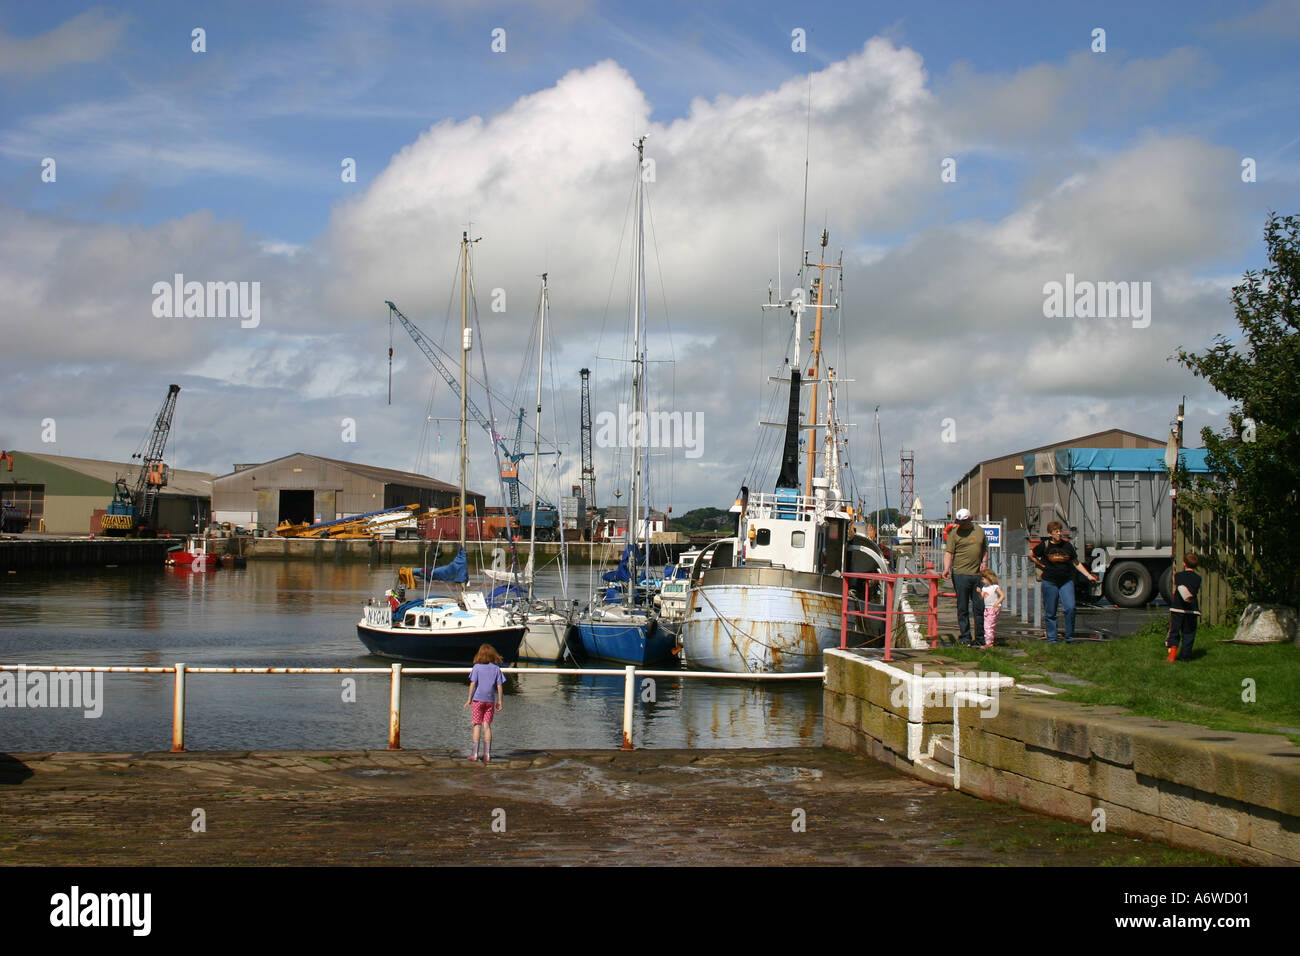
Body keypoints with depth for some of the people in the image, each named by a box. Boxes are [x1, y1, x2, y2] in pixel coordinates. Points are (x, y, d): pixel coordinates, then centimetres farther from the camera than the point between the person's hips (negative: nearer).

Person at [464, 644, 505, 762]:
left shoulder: (477, 667, -4)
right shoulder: (496, 668, 2)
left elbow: (473, 684, -6)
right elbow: (499, 686, 2)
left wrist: (469, 699, -1)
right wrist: (499, 701, 8)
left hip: (478, 699, -2)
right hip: (490, 700, 2)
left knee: (477, 725, 2)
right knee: (487, 726, 4)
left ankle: (475, 753, 0)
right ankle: (487, 754, 1)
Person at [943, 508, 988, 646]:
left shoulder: (979, 530, 12)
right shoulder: (954, 533, -1)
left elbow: (985, 548, 23)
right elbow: (948, 552, -6)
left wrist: (984, 561, 5)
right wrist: (947, 568, -21)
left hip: (977, 573, 4)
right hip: (961, 574, -4)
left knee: (980, 607, 6)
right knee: (963, 608, 0)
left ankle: (980, 637, 14)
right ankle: (965, 637, 6)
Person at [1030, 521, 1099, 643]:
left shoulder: (1067, 546, 5)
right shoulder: (1044, 545, -2)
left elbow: (1077, 563, 13)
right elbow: (1031, 556, 12)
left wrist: (1089, 576, 8)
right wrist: (1042, 565, 3)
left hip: (1066, 581, 1)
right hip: (1050, 582, -1)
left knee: (1070, 608, -12)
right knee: (1050, 612, 3)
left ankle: (1069, 637, 1)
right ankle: (1051, 638, 14)